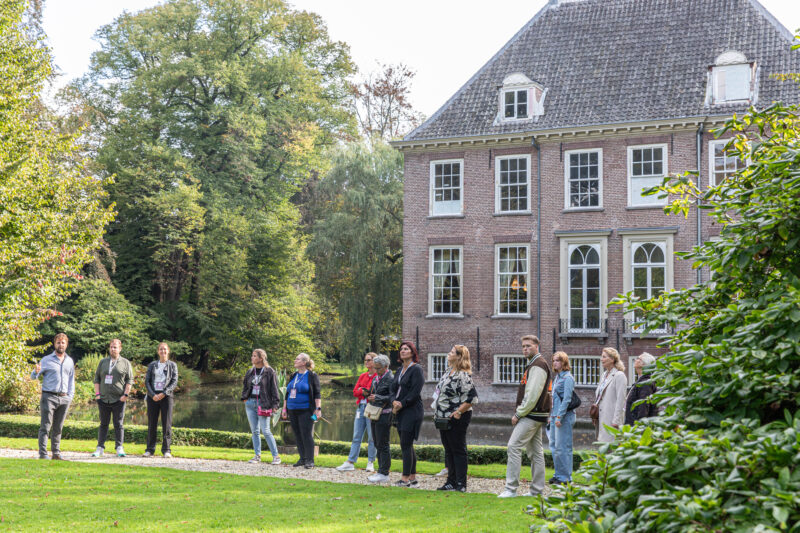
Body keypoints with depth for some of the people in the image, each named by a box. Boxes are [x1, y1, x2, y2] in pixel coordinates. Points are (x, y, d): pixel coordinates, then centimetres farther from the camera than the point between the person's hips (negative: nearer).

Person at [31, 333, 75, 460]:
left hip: (64, 398, 4)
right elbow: (33, 377, 2)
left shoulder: (70, 361, 14)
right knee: (45, 426, -7)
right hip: (49, 397, -3)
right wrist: (36, 372, -21)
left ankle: (56, 453, 13)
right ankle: (43, 454, -8)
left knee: (58, 428, 8)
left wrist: (70, 396, 10)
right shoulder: (46, 360, 3)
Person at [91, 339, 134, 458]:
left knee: (118, 424, -1)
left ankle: (119, 448, 2)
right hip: (103, 399, 2)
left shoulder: (125, 363, 6)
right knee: (103, 424, 6)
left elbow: (130, 380, 3)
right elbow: (97, 378, 12)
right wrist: (97, 394, 1)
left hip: (119, 399, -2)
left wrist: (125, 395, -7)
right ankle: (100, 448, 9)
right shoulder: (103, 362, 13)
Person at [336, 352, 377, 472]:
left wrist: (367, 391, -15)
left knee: (372, 437, -1)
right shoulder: (362, 376, 16)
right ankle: (350, 462, 5)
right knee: (356, 436, 5)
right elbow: (355, 392, 10)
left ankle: (370, 463, 8)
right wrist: (362, 391, -8)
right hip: (360, 407, 6)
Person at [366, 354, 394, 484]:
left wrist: (377, 397, -23)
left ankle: (384, 474, -3)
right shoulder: (375, 378, 15)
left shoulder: (391, 379, -11)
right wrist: (368, 395, 8)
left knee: (383, 445, -7)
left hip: (384, 416, -9)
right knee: (377, 445, 13)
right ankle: (381, 471, 20)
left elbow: (392, 398, -17)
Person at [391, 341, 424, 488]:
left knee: (406, 445, -9)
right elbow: (393, 388, 14)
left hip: (412, 411, -8)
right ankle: (413, 478, 14)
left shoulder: (416, 370, -9)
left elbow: (415, 393, -15)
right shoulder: (400, 370, 16)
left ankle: (405, 478, -6)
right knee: (408, 446, 9)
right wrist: (394, 401, -5)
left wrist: (401, 404, -14)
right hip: (400, 412, 8)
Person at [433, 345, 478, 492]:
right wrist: (437, 412, 16)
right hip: (444, 419, 9)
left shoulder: (463, 375, -17)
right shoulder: (448, 372, 13)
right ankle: (451, 482, 22)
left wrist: (458, 412, -19)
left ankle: (461, 484, 3)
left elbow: (472, 397, -23)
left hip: (456, 419, -9)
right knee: (448, 450, 14)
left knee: (458, 451, -3)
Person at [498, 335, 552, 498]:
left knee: (514, 446, -13)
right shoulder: (532, 365, 20)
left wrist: (519, 414, -15)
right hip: (536, 416, 11)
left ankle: (511, 488, -13)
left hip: (532, 415, -11)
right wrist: (519, 413, 15)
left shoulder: (538, 365, -13)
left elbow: (533, 394, -20)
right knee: (535, 451, 10)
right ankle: (537, 490, 14)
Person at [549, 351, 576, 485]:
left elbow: (567, 399, -16)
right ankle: (558, 474, 19)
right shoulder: (557, 377, 17)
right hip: (555, 415, 9)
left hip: (564, 416, -9)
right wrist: (551, 416, 19)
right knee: (554, 445, 11)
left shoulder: (567, 378, -10)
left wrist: (559, 416, -20)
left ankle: (565, 477, -1)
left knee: (563, 447, -6)